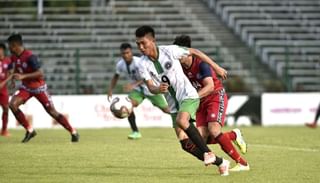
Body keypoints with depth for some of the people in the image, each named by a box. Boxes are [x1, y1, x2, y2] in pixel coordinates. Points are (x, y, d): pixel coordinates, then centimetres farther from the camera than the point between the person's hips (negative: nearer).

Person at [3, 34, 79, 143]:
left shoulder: (29, 56, -24)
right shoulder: (14, 57, -1)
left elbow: (40, 73, -29)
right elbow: (12, 71, 18)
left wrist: (23, 76, -35)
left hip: (38, 87, -6)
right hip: (26, 87, 6)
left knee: (52, 111, -5)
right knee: (12, 104, -16)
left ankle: (73, 132, 9)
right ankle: (29, 130, -5)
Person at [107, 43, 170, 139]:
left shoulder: (138, 62, -30)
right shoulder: (120, 65, -11)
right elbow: (116, 76, 9)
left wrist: (133, 85, -56)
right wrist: (110, 89, -2)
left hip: (150, 88, -4)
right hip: (137, 90, 4)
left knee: (166, 109, 4)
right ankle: (135, 132, -12)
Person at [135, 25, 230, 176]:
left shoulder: (169, 51, -14)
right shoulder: (143, 64, -6)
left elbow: (194, 52, -1)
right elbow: (150, 87, -11)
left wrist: (216, 67, 3)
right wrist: (158, 89, -35)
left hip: (188, 95, -5)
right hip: (173, 105, 5)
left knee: (181, 120, -34)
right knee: (185, 143, -3)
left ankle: (208, 153, -21)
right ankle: (220, 163, 10)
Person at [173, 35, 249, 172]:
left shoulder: (200, 63, -21)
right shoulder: (180, 68, -2)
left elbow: (210, 86, -30)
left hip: (216, 95, -7)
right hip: (201, 101, 7)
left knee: (213, 130, -26)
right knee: (201, 138, -11)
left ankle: (242, 163, -17)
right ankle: (234, 135, 16)